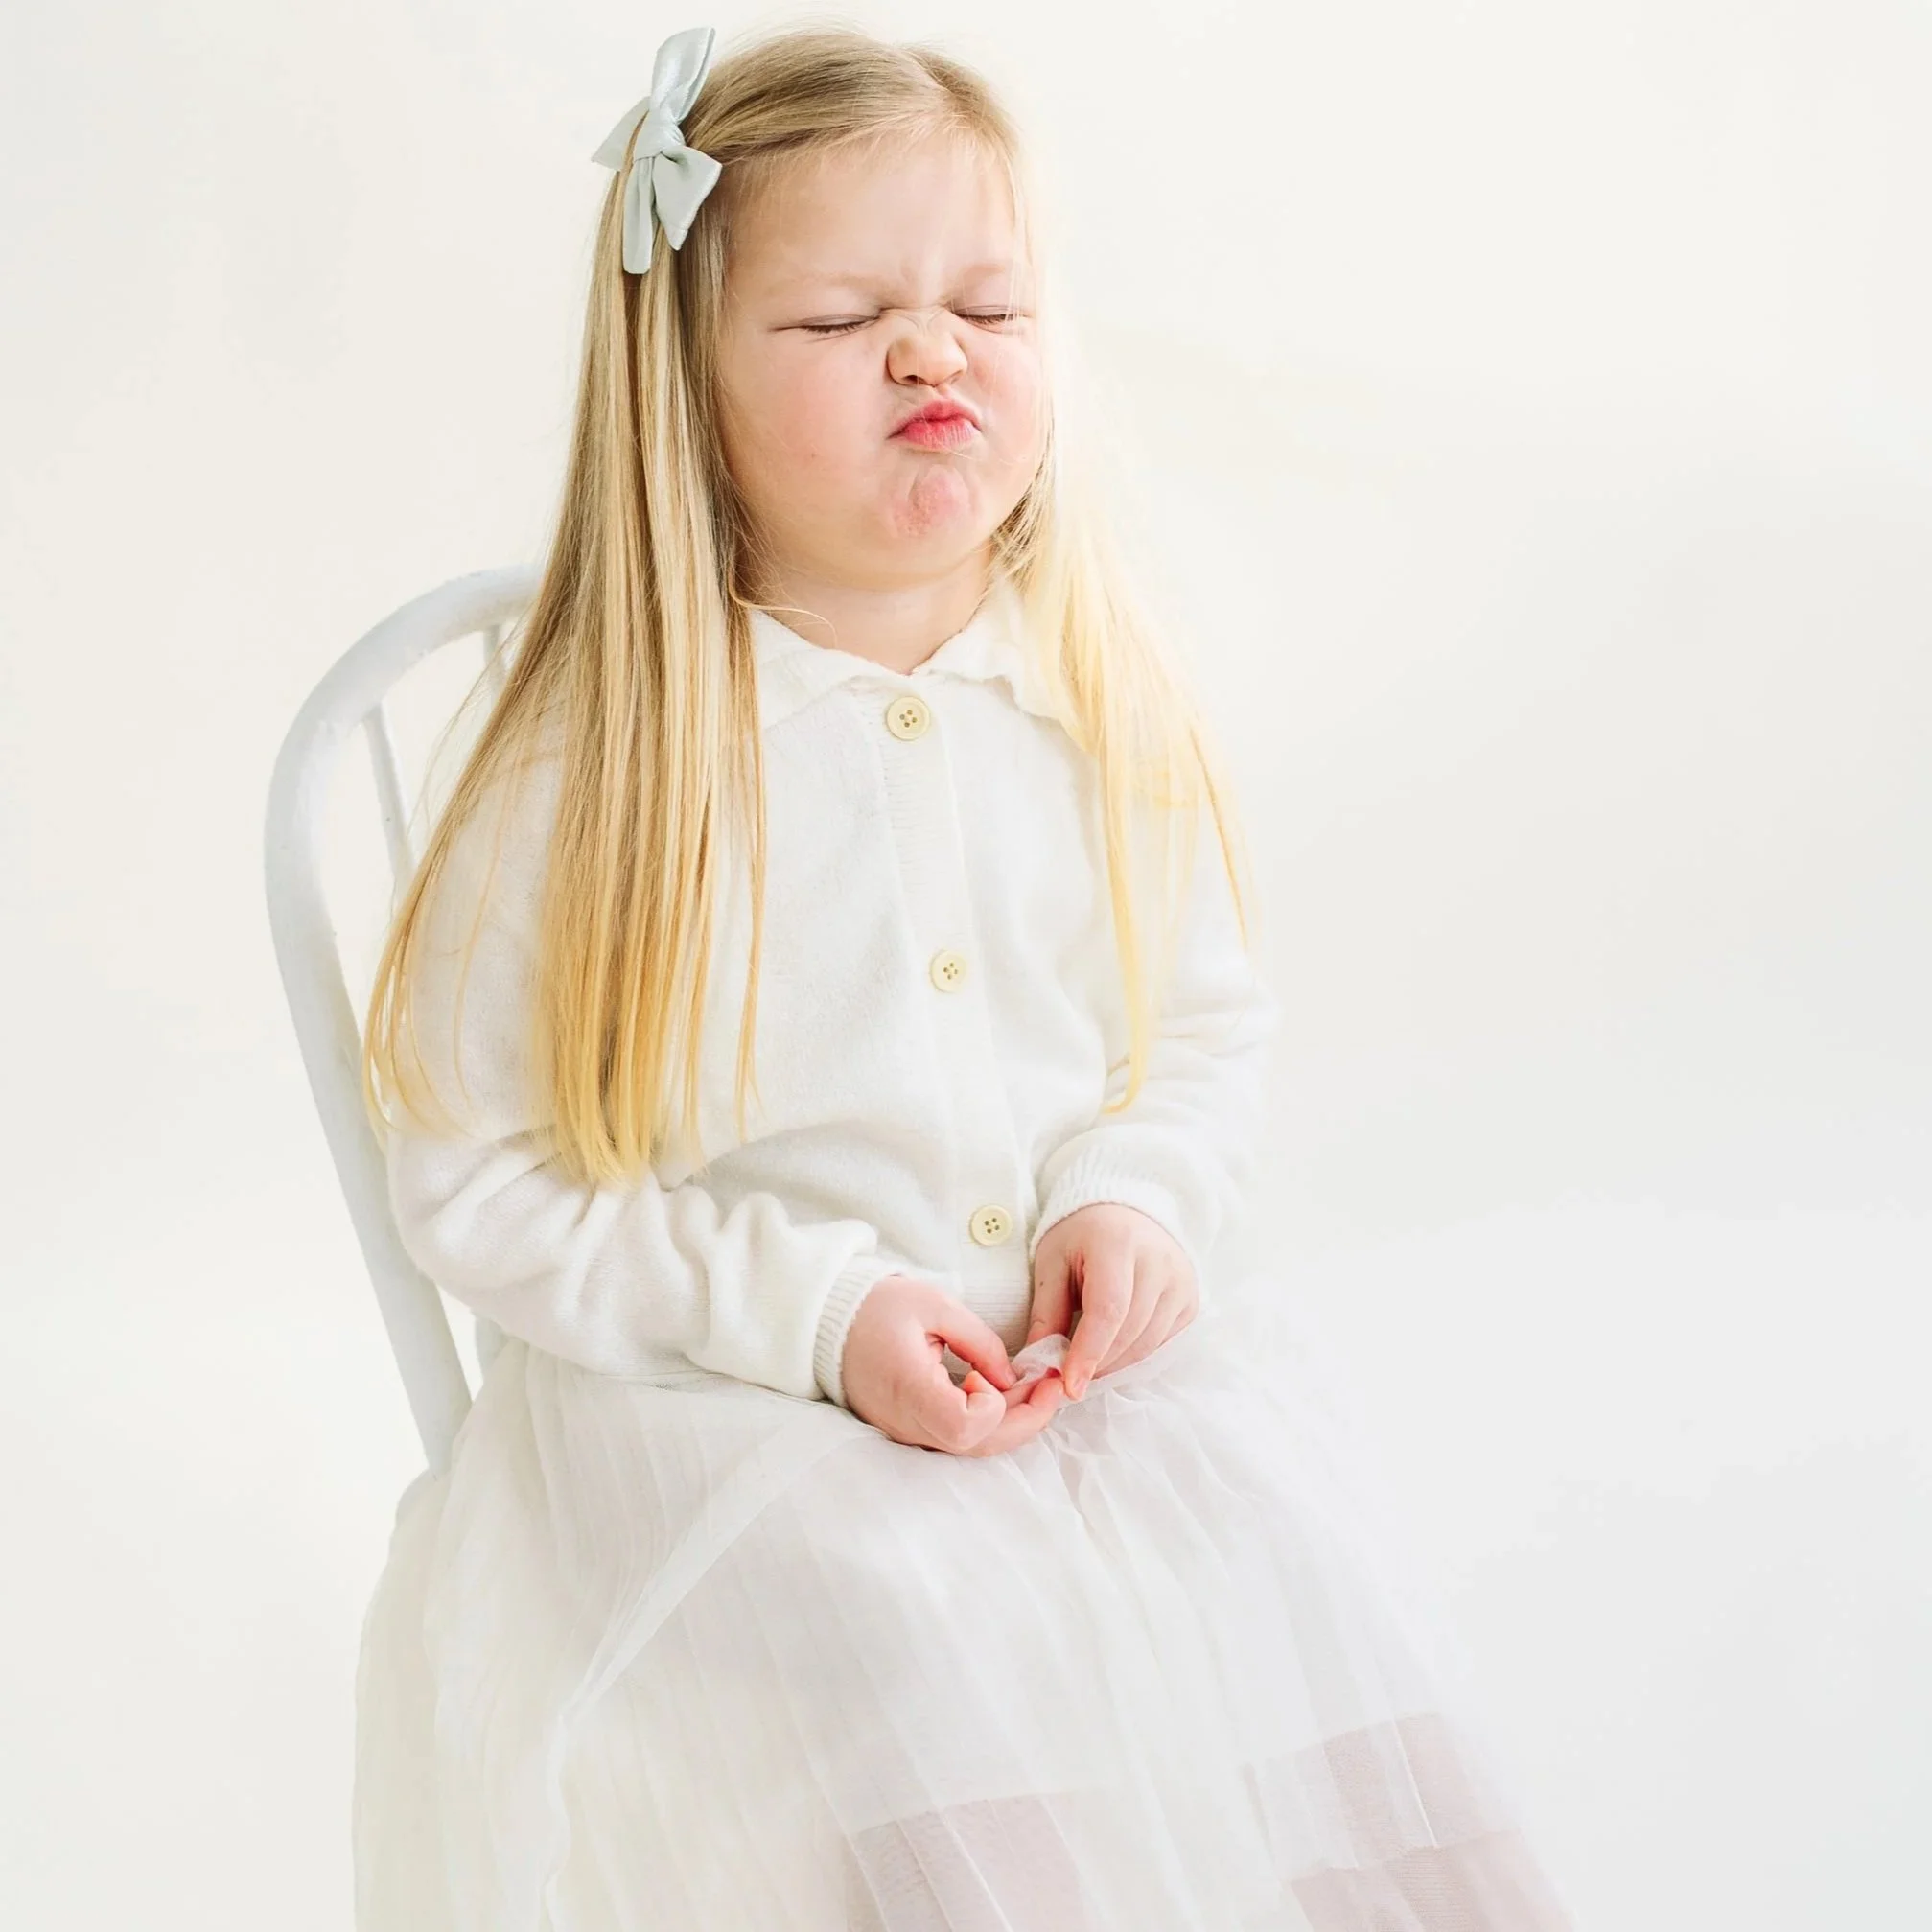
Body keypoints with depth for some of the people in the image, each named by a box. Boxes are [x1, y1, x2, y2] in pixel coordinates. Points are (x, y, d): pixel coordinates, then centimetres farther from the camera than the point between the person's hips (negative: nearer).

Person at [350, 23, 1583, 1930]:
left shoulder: (1101, 707, 2)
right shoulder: (598, 765, -11)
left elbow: (1214, 1020, 13)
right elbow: (474, 1183, -8)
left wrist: (1131, 1200, -8)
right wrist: (817, 1315, -17)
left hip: (1077, 1342, 4)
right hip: (712, 1386, -3)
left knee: (1275, 1556, -19)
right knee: (911, 1640, -28)